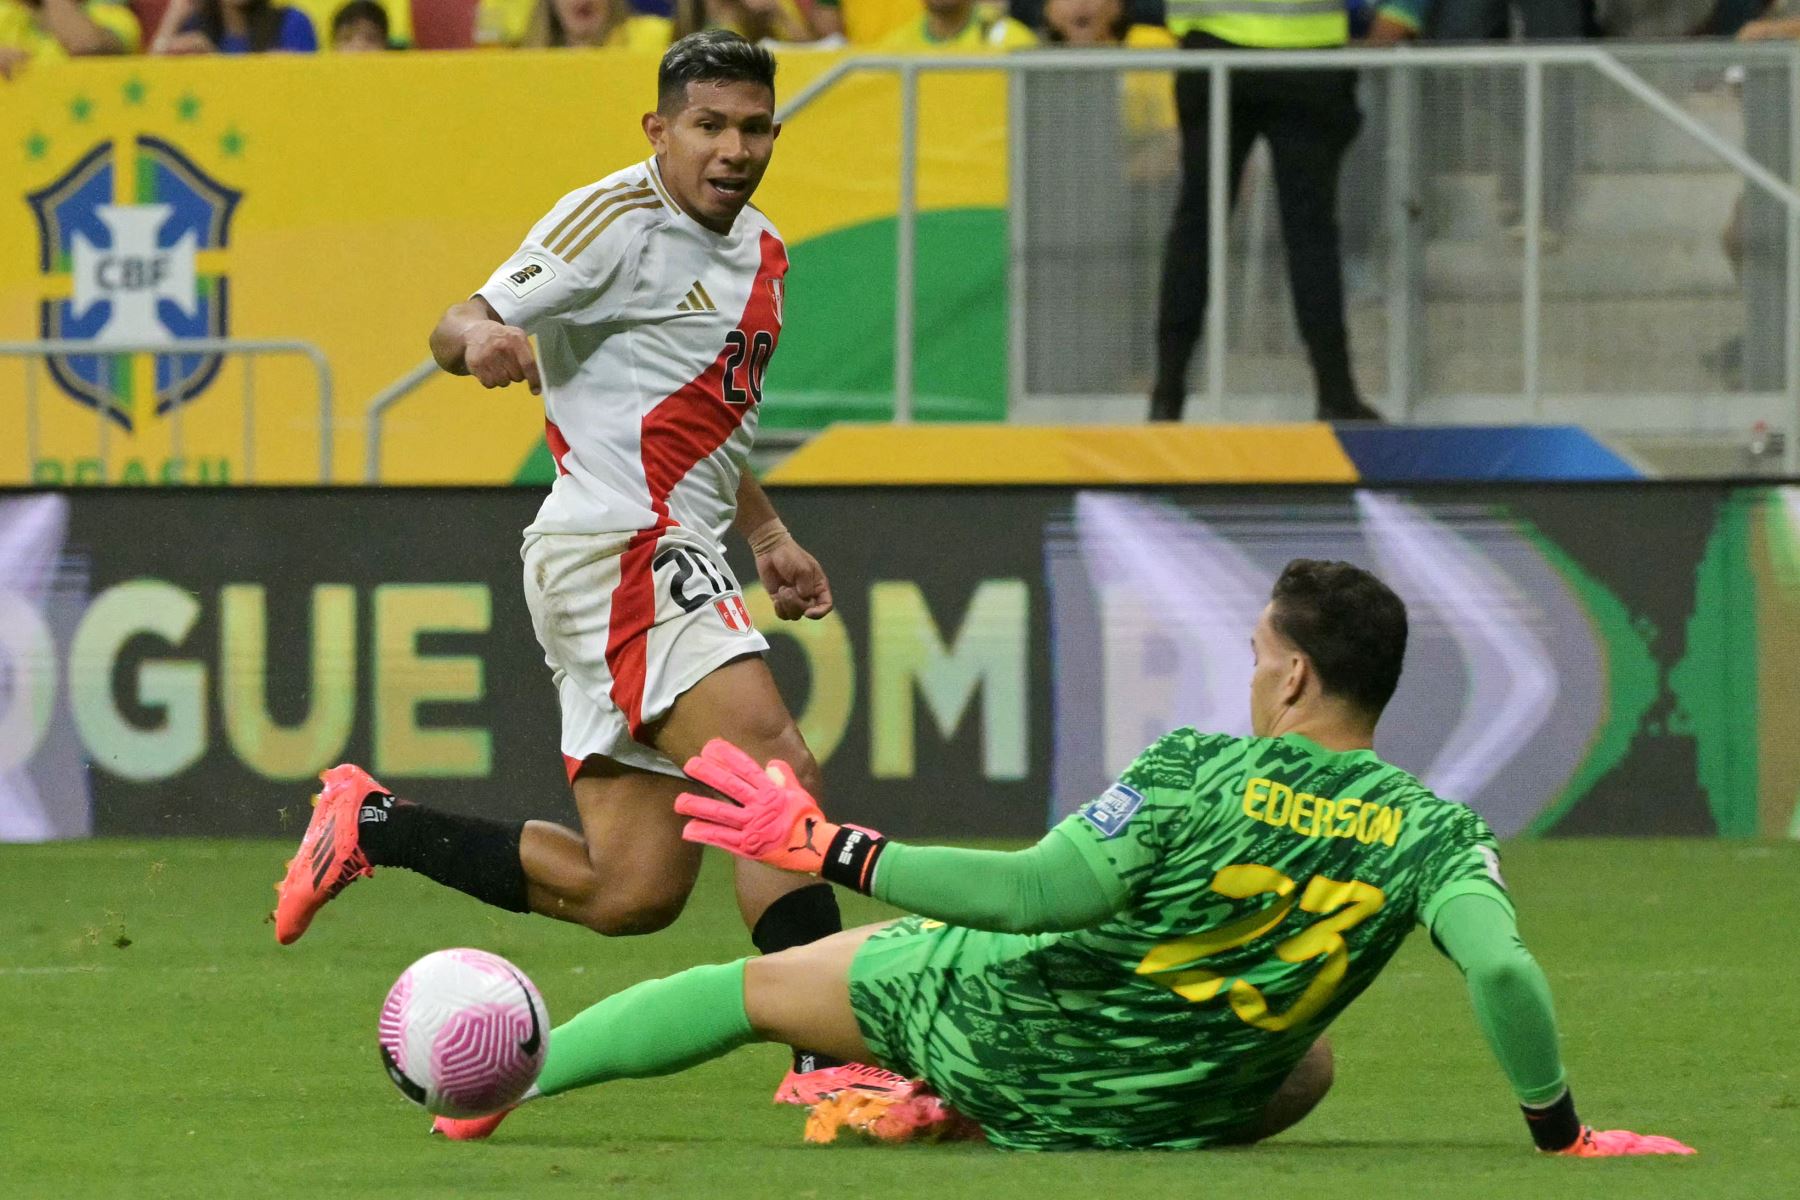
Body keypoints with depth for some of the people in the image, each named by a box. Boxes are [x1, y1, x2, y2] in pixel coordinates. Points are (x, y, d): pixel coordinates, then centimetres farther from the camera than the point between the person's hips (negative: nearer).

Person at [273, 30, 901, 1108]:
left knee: (631, 892, 5)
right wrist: (479, 337, -38)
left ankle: (374, 826, 16)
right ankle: (829, 1059, -25)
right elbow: (462, 328, -14)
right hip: (621, 549, -9)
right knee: (781, 774, -23)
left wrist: (767, 533, 25)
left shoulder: (760, 252, 18)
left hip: (674, 556, 9)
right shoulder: (619, 220, -8)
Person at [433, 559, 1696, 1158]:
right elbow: (1502, 967, -29)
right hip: (1172, 1121, 2)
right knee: (1308, 1061, 37)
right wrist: (1561, 1134, -16)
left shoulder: (1196, 772, -20)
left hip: (1009, 1022, -2)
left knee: (763, 983, 19)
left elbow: (1042, 889, -25)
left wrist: (831, 848, -20)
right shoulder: (1432, 831, -15)